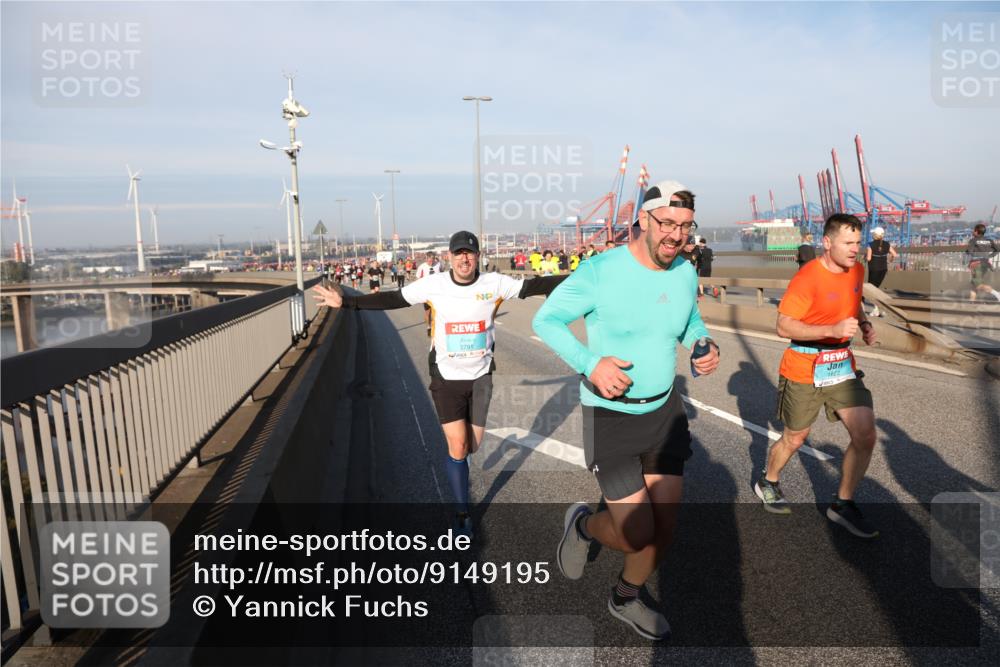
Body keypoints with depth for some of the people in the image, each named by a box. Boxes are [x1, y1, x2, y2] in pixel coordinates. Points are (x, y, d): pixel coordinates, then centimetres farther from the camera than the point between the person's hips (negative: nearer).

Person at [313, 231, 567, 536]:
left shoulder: (494, 283, -10)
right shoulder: (433, 285, -12)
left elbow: (534, 286, -8)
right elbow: (391, 299, -10)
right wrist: (346, 302, -15)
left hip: (481, 377, 2)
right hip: (446, 377, -1)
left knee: (472, 446, 11)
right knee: (458, 449, -2)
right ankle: (462, 514, 18)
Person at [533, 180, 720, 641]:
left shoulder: (686, 273, -1)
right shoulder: (600, 271, -19)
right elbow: (546, 319, -11)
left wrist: (706, 346, -5)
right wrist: (590, 364, -26)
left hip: (664, 409, 6)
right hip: (610, 414, -6)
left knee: (664, 527, 11)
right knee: (637, 534, -6)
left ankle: (625, 599, 40)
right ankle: (582, 524, 30)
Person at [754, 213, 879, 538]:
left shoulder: (857, 271, 3)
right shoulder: (807, 278, -20)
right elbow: (783, 327, -22)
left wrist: (864, 324, 2)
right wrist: (832, 330, -31)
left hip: (842, 364, 6)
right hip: (803, 370, -6)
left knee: (866, 436, -2)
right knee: (795, 439, 10)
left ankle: (843, 504, 17)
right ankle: (767, 483, 39)